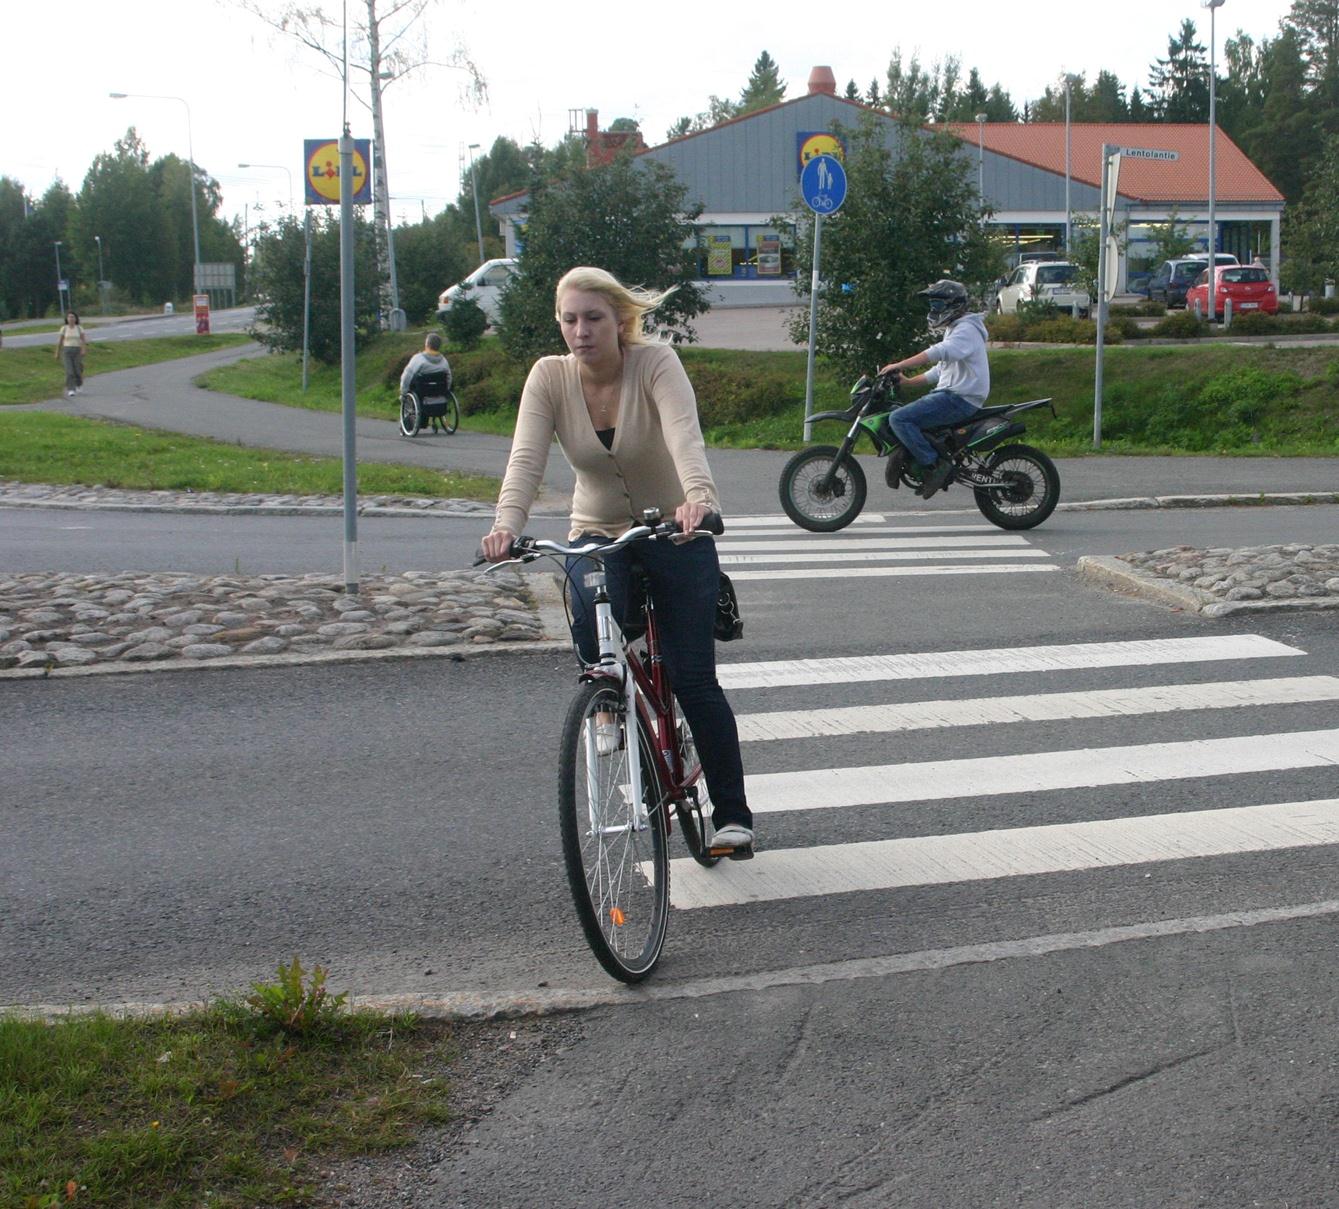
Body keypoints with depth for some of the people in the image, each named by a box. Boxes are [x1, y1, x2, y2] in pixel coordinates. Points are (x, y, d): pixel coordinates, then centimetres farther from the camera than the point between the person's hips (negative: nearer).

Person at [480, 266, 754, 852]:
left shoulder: (655, 362, -18)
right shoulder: (549, 376, -10)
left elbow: (684, 433, -36)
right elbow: (526, 457, -24)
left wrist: (697, 495, -56)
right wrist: (506, 522, -43)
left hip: (674, 533, -2)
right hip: (596, 534, 2)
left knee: (694, 679, -6)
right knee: (592, 613, -33)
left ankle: (732, 814, 9)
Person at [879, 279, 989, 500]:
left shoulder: (966, 330, -11)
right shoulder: (954, 330, 24)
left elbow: (940, 352, -29)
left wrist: (900, 365, -31)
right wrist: (908, 382, 19)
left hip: (960, 399, -11)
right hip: (949, 393, 11)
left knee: (899, 419, -21)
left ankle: (934, 465, -23)